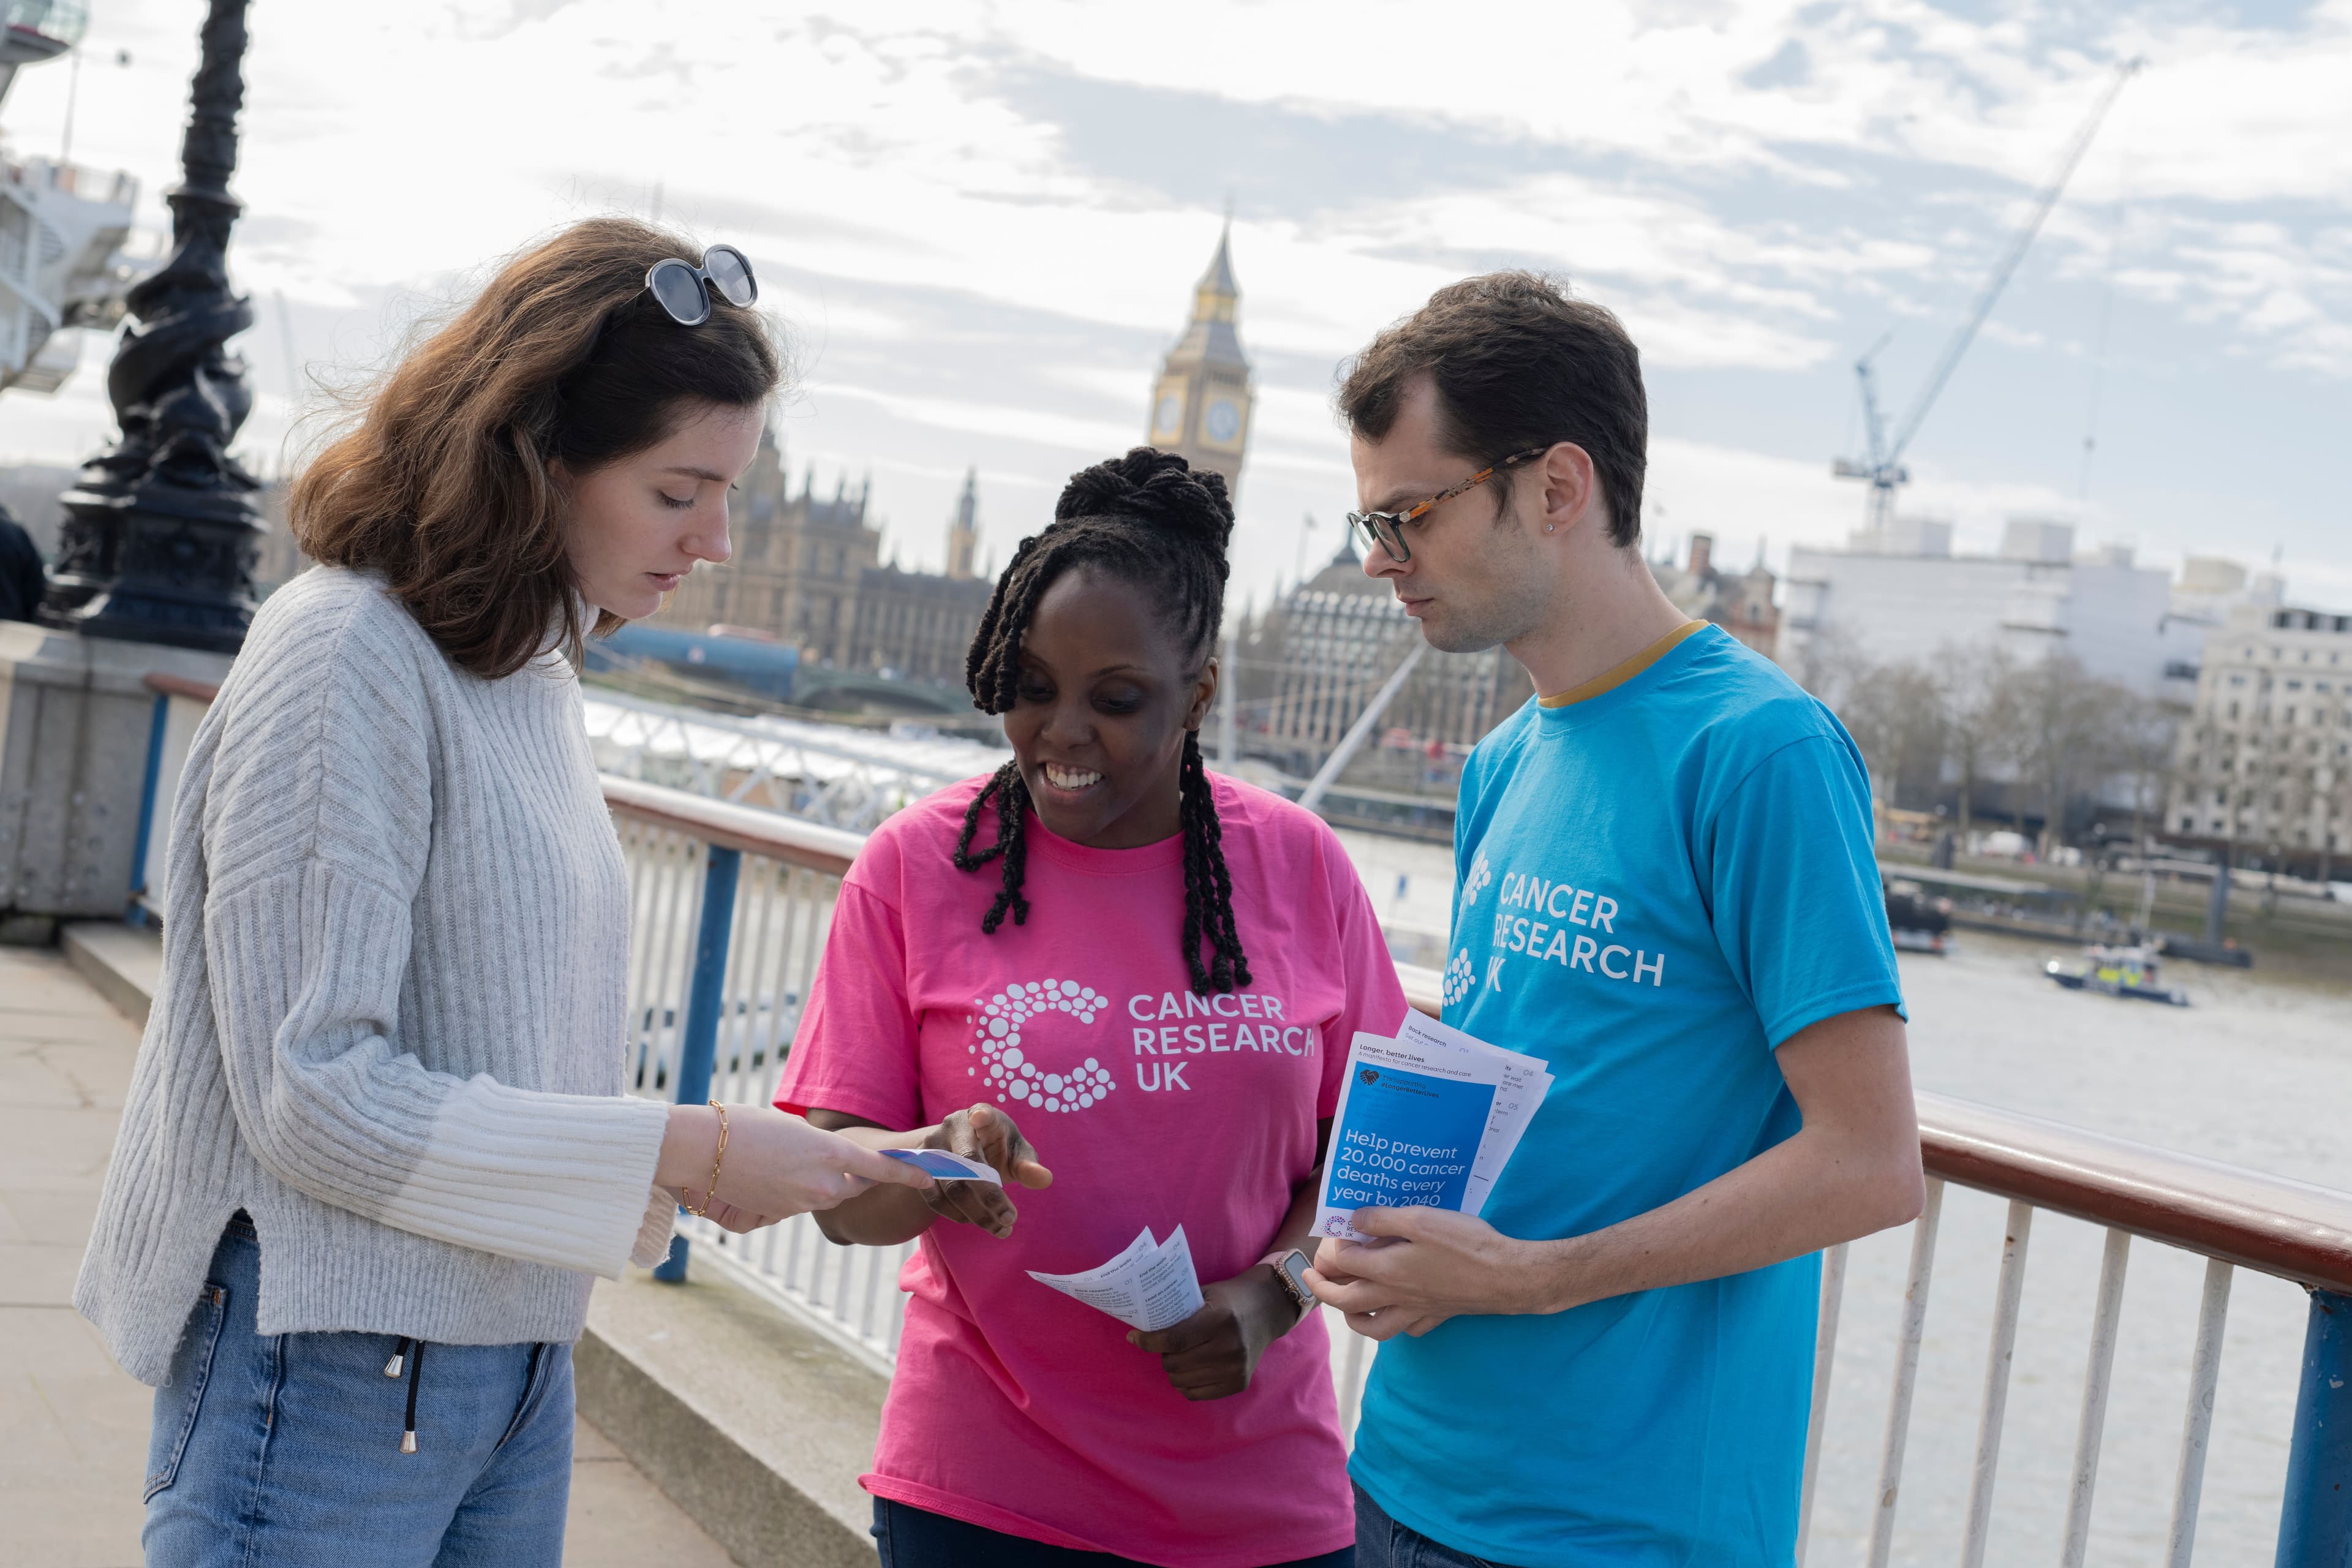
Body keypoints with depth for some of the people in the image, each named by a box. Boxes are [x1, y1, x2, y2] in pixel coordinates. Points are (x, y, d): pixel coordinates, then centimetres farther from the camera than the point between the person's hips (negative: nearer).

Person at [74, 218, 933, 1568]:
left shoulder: (538, 680, 9)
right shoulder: (348, 657, -15)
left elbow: (509, 1047, 10)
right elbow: (315, 1095, -20)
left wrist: (719, 1160, -3)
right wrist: (683, 1151, -18)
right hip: (334, 1374, -8)